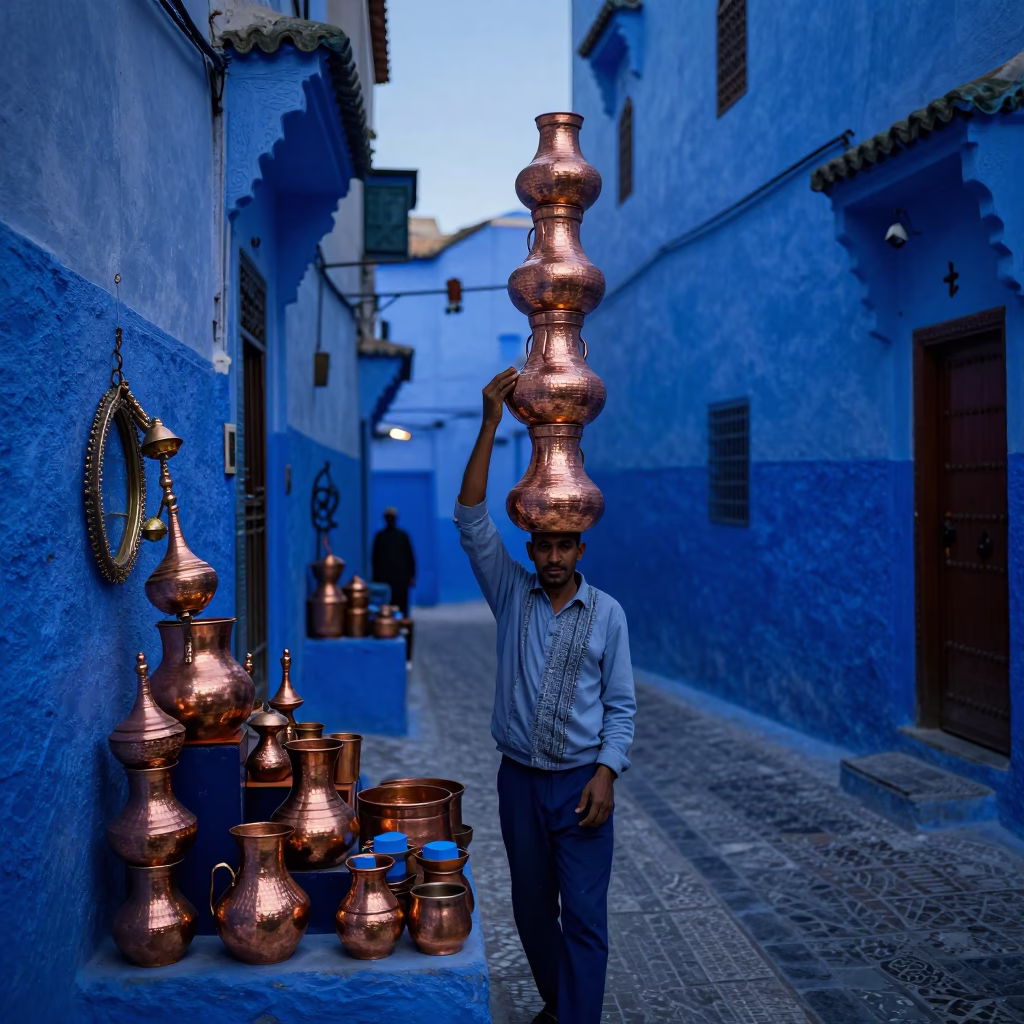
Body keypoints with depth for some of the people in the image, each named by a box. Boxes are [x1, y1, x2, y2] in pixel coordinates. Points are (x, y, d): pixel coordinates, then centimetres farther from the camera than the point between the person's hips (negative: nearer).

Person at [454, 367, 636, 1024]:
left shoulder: (607, 613, -3)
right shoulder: (512, 594, 0)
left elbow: (621, 704, 0)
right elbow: (472, 519, -10)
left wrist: (606, 774, -13)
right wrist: (491, 423, -17)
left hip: (581, 782, -2)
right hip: (520, 779, 3)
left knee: (584, 917, -3)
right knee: (532, 909, 15)